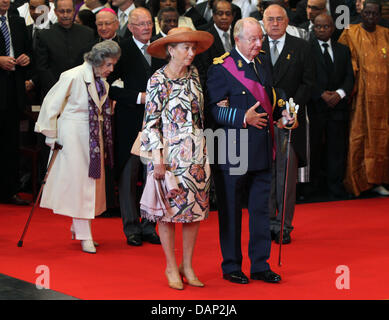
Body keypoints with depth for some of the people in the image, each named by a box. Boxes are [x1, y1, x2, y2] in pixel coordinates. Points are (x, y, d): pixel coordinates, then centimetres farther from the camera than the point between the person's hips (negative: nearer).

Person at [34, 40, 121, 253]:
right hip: (73, 135, -7)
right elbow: (51, 104, -11)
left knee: (92, 180, 9)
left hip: (94, 136, 8)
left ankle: (79, 227, 22)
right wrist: (51, 135, -8)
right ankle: (84, 236, -1)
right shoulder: (73, 77, -15)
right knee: (78, 181, -5)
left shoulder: (101, 81, 6)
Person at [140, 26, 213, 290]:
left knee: (195, 209, 6)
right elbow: (151, 122, -9)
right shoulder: (159, 80, -7)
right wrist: (158, 159, -14)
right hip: (170, 153, -5)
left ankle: (188, 266, 16)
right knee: (169, 209, 1)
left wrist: (204, 149, 9)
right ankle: (172, 267, 13)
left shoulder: (193, 75, 9)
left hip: (197, 154, 5)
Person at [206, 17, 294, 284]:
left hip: (262, 149, 6)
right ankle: (231, 267, 17)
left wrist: (282, 113, 2)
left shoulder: (263, 62, 12)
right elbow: (216, 110, -12)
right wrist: (243, 118, -22)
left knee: (261, 208, 10)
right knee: (231, 210, 5)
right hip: (233, 150, -6)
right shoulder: (221, 68, -9)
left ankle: (260, 265, 20)